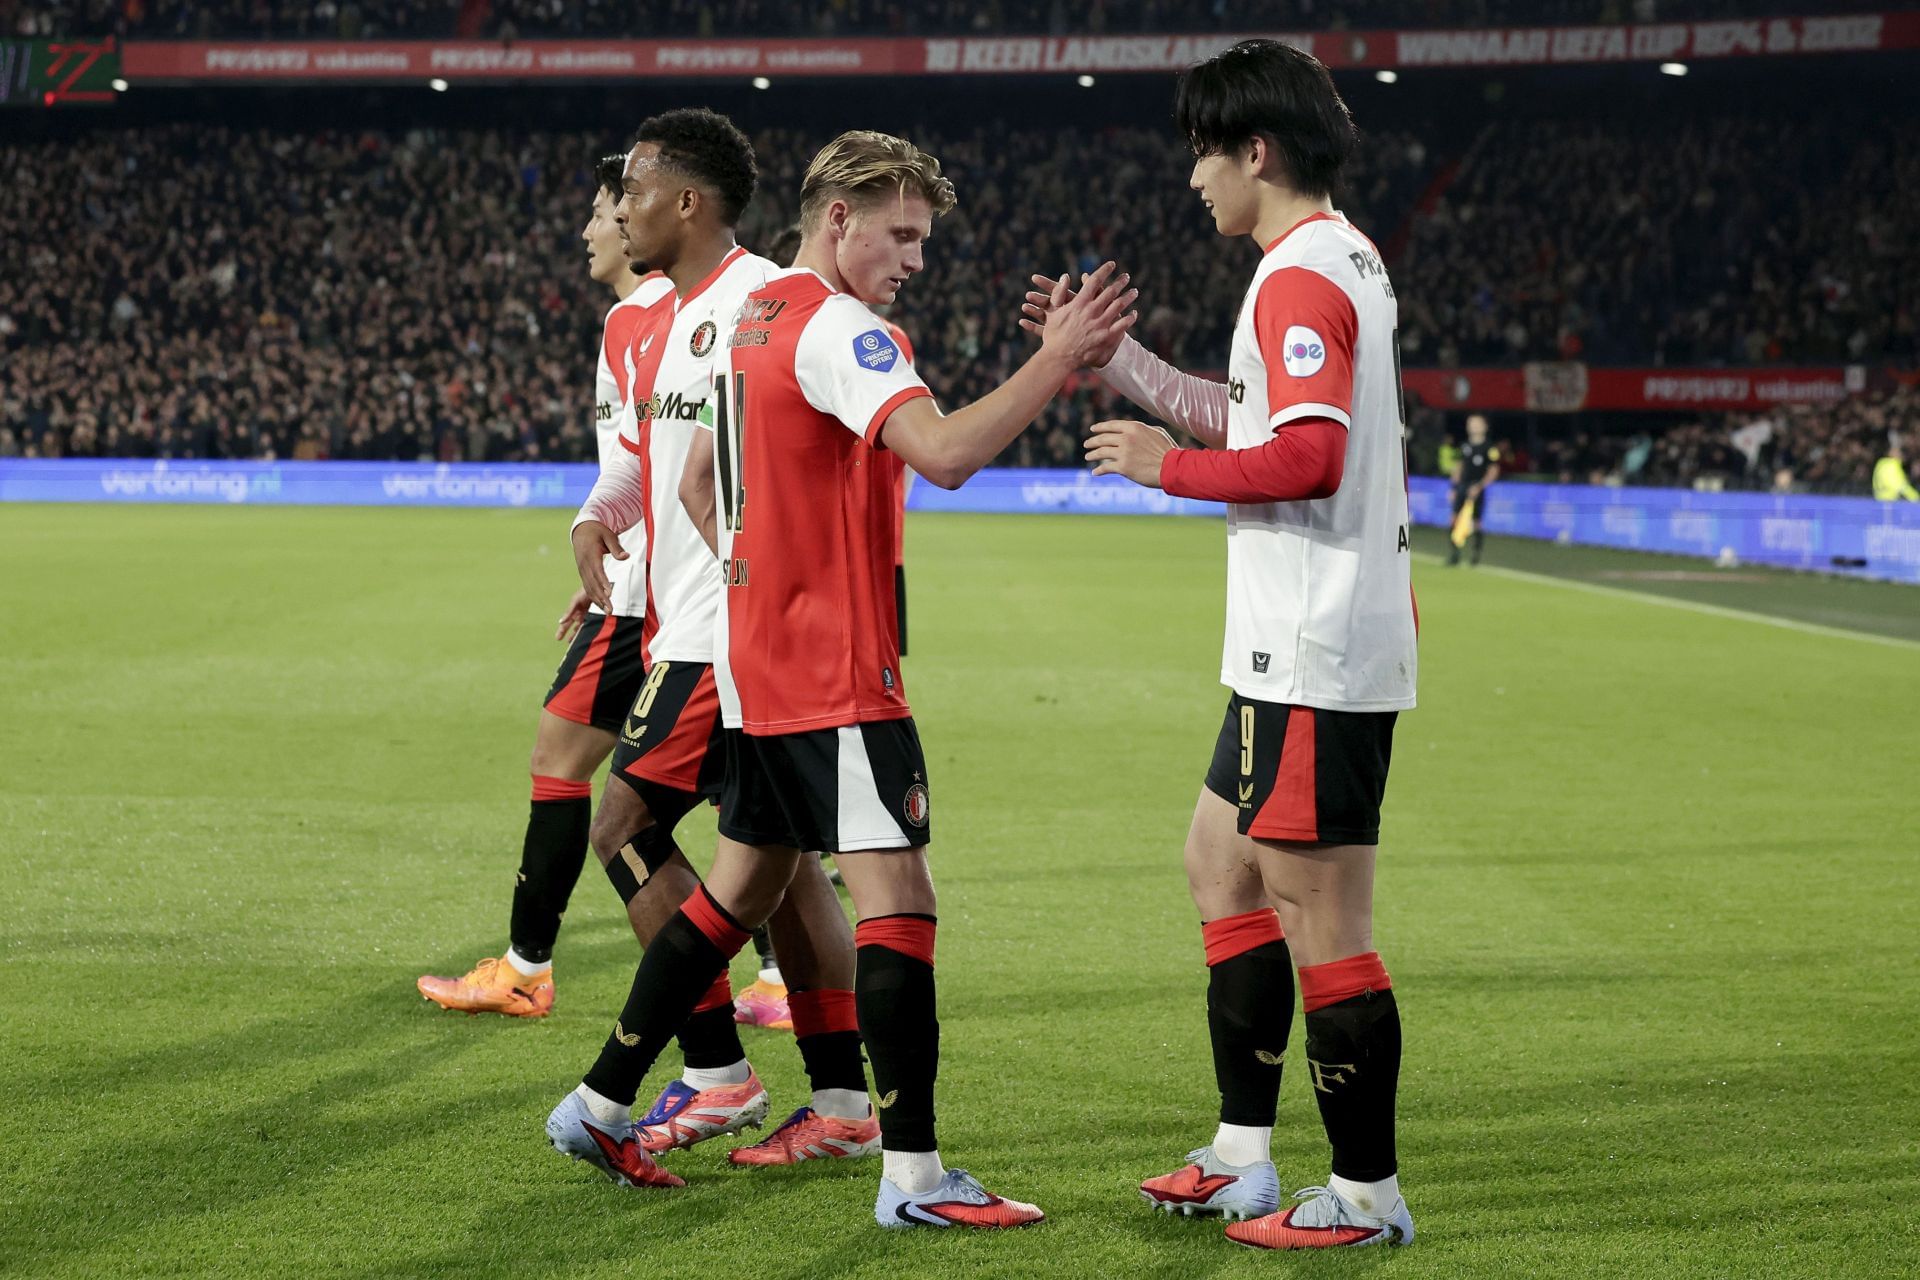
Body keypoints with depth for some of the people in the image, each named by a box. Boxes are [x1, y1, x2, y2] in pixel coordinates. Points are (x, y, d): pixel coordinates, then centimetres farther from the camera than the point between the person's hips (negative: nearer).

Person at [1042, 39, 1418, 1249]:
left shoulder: (1298, 277, -16)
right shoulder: (1348, 259, 16)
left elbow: (1309, 457, -26)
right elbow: (1247, 418, 24)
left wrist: (1166, 465, -12)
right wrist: (1109, 353, 25)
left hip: (1316, 658, -11)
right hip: (1301, 651, 11)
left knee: (1319, 915, -5)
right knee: (1222, 863, 18)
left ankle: (1368, 1192, 3)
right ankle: (1244, 1156, 24)